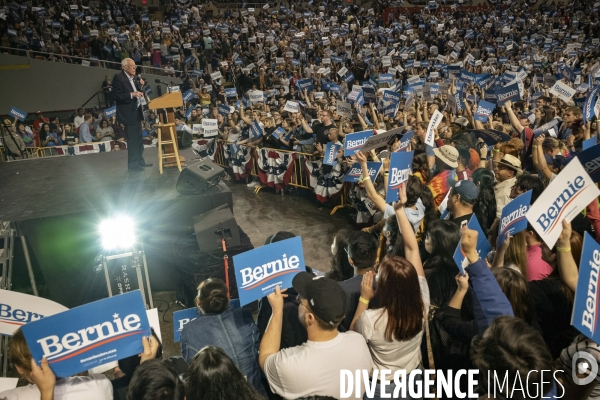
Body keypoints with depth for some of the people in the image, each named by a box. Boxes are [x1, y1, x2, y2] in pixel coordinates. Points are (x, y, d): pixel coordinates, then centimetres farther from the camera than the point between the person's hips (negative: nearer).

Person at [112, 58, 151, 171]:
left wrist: (140, 85, 1)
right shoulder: (118, 77, -13)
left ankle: (139, 161, 26)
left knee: (138, 139, 15)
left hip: (137, 112, 9)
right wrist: (132, 94, -26)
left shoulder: (133, 78, 13)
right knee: (132, 140, -5)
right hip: (128, 113, -9)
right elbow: (116, 96, -19)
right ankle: (133, 164, 4)